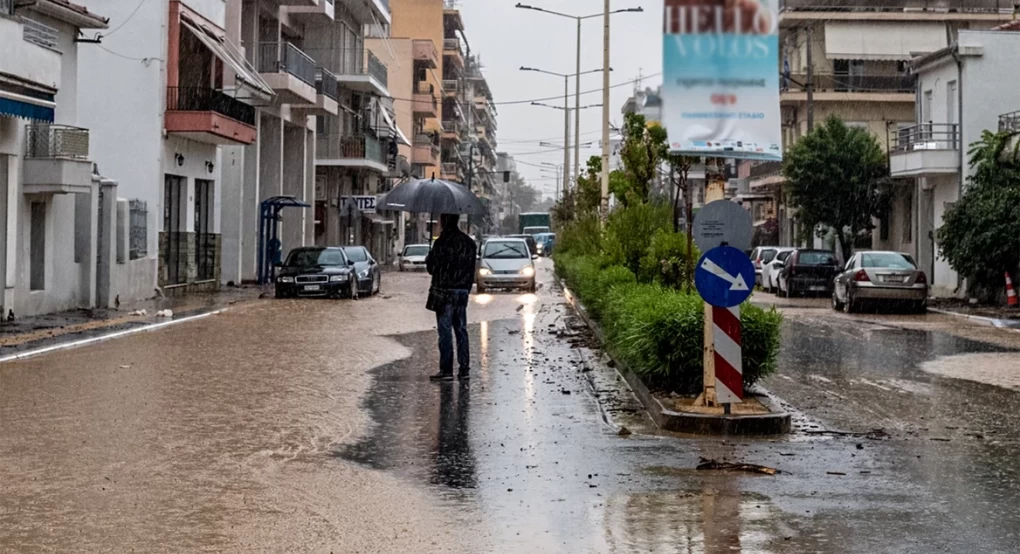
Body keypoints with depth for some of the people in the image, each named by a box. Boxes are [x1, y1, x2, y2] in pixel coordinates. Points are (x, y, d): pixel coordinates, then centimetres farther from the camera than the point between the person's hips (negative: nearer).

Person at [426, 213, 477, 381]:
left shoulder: (442, 242, -14)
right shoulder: (468, 242, 8)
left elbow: (432, 268, -10)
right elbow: (471, 268, 13)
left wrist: (428, 259, 11)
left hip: (444, 292, -6)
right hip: (462, 292, 6)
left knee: (445, 331, -2)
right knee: (461, 330, 10)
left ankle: (446, 370, -2)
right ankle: (464, 369, 10)